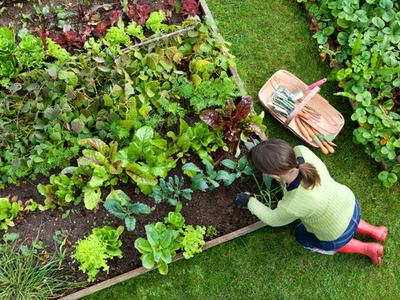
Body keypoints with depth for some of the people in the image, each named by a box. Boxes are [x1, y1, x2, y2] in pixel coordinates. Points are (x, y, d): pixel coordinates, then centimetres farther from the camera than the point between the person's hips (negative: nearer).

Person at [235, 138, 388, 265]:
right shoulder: (301, 151, -32)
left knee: (302, 236, 27)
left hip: (339, 235, -5)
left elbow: (274, 219, -16)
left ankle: (366, 249, 26)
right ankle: (375, 231, 36)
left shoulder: (292, 206, -41)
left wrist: (249, 202, -4)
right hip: (349, 204, 5)